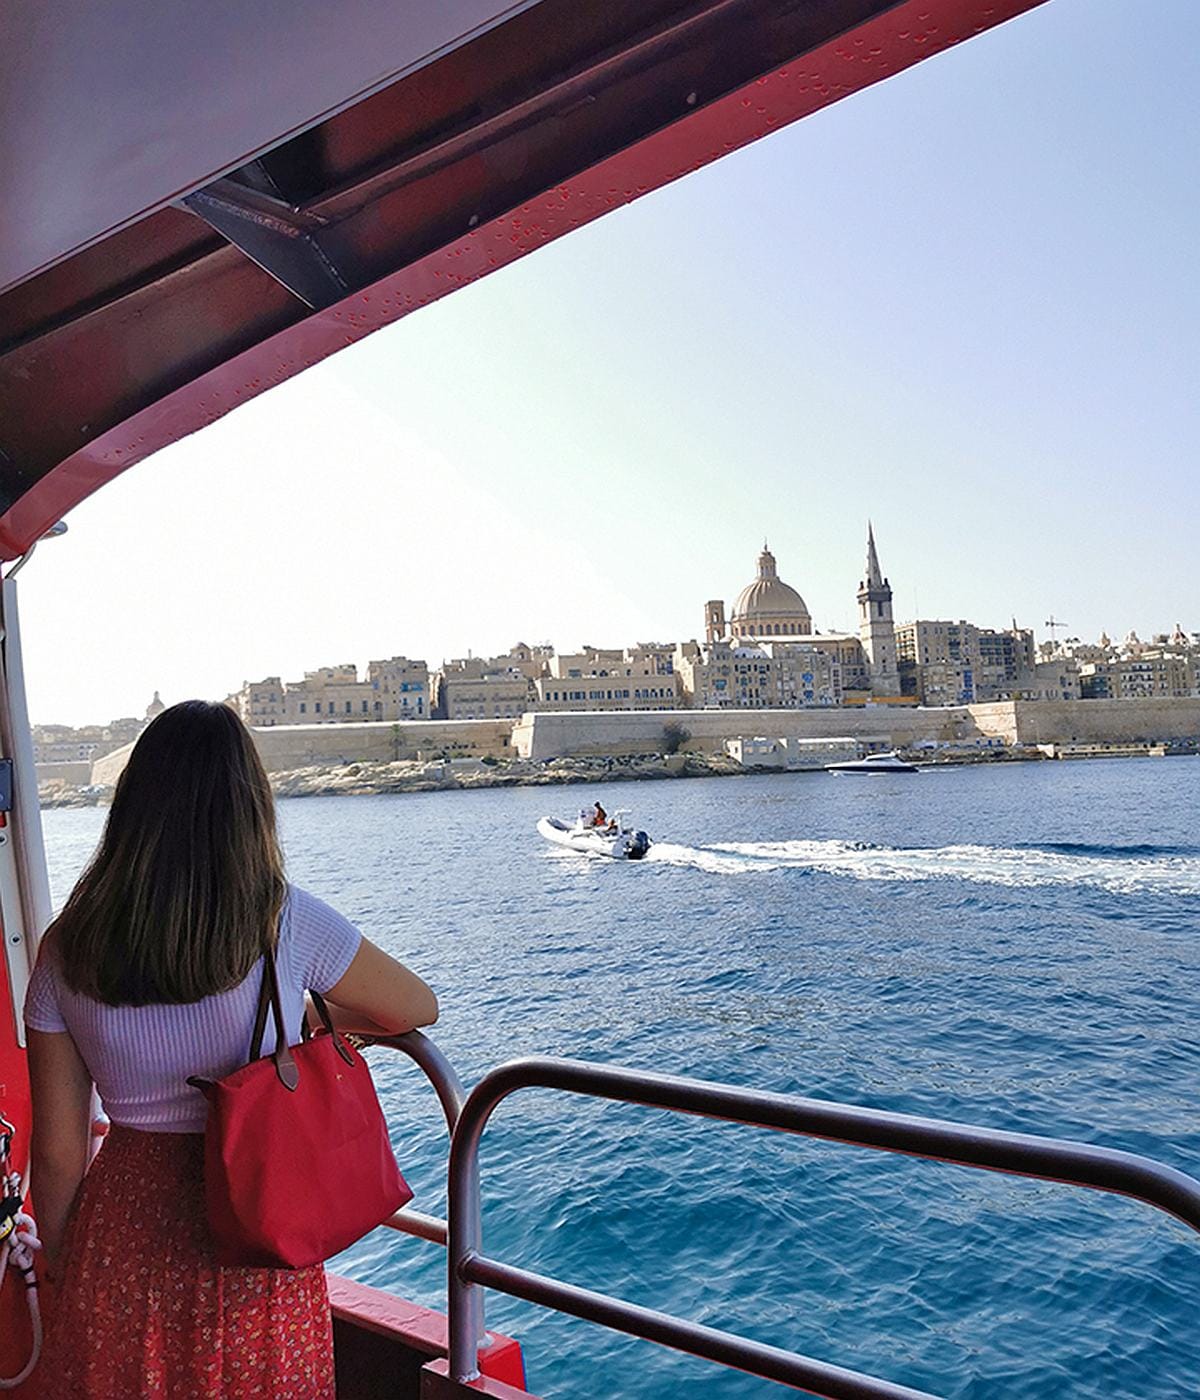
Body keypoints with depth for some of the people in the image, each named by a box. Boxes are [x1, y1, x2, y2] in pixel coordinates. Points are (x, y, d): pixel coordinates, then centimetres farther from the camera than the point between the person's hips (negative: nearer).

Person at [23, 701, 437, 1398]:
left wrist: (63, 1273, 15)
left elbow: (58, 1152, -1)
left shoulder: (67, 949, -7)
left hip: (120, 1235, 2)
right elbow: (419, 1008, -1)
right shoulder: (286, 921, -15)